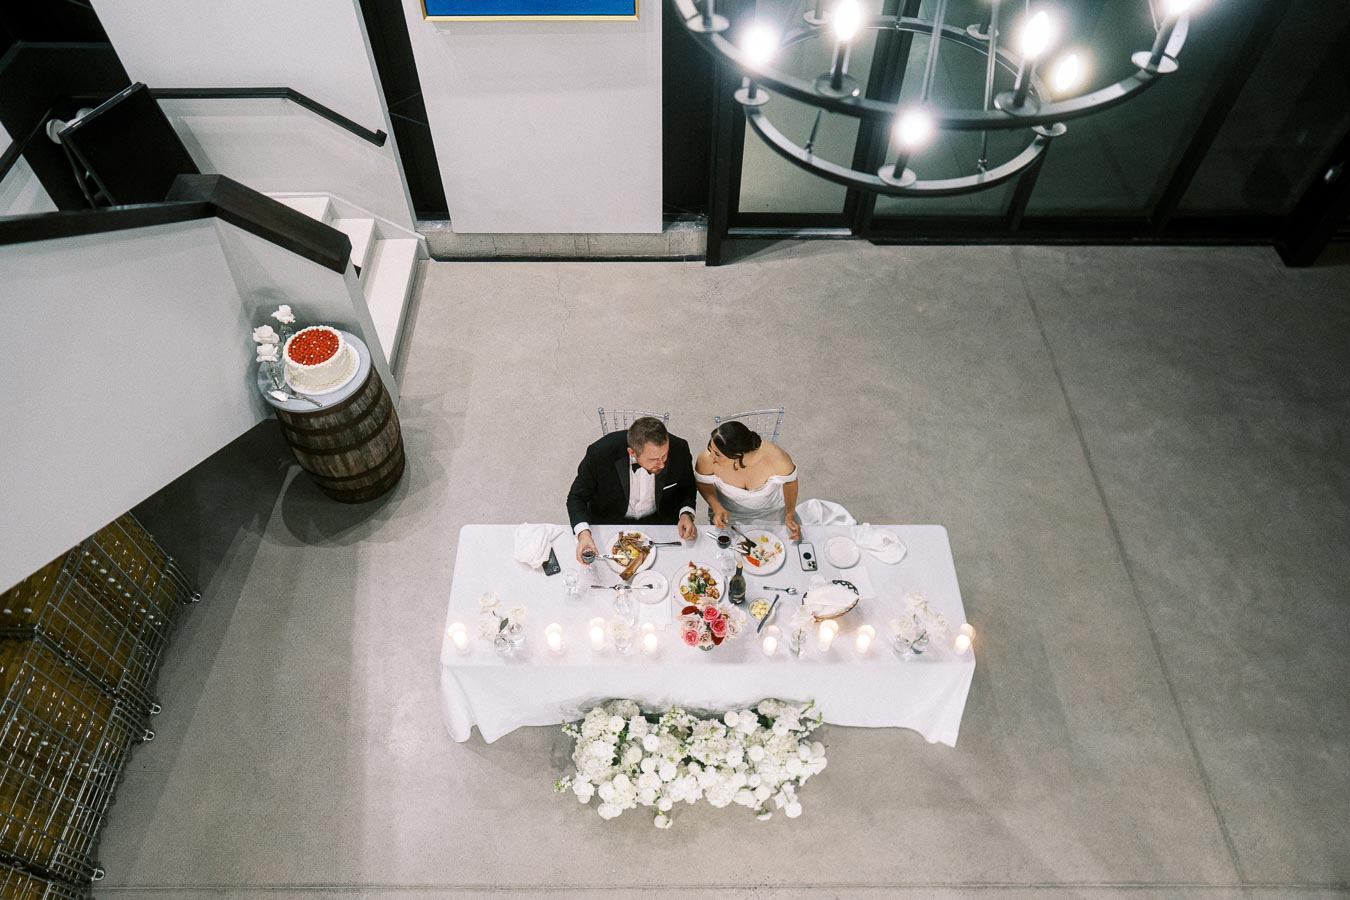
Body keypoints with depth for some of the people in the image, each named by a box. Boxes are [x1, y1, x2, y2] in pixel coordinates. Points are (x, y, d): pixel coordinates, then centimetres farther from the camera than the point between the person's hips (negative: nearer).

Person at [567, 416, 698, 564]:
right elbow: (577, 497, -14)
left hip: (660, 520, 2)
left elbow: (687, 488, 1)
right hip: (611, 523, -1)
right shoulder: (600, 453, -29)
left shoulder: (678, 449, -22)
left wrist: (686, 514, -20)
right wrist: (583, 533, -33)